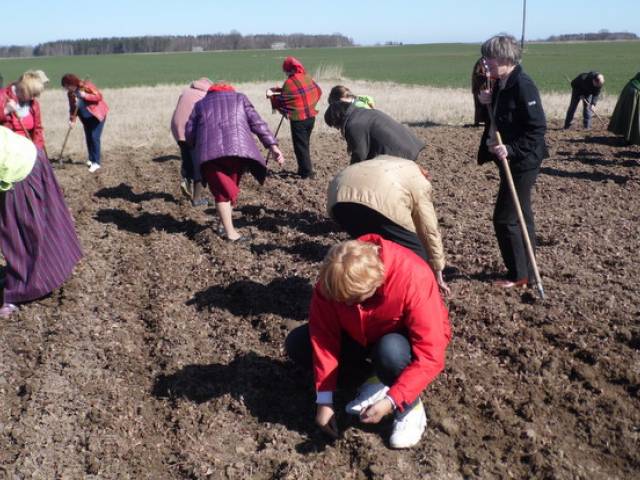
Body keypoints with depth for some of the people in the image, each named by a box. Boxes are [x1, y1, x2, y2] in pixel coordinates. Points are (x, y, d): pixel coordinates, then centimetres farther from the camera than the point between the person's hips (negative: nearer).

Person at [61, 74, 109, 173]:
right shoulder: (70, 93, -2)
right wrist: (72, 119, -11)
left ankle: (96, 162, -10)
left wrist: (85, 95, -31)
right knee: (88, 138, 8)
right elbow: (72, 108, 3)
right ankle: (91, 159, 23)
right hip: (86, 118, 7)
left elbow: (99, 96, -22)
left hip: (97, 115, -7)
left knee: (94, 137, -12)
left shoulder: (86, 86, -20)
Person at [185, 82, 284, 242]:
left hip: (208, 152, 1)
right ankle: (226, 224, 21)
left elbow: (189, 133, 18)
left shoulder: (200, 104, 29)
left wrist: (199, 148, 36)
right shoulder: (239, 97, 26)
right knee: (231, 187, 17)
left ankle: (230, 232, -2)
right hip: (237, 148, 0)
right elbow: (256, 122, 11)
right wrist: (272, 145, 4)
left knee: (221, 191, 7)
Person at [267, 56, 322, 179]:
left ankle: (307, 172, 0)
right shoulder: (307, 77, 5)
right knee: (305, 144, 18)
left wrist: (272, 96, 8)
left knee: (300, 146, 2)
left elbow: (281, 101, -9)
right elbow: (318, 92, 14)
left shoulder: (289, 82, -15)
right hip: (311, 116, 7)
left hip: (298, 119, -7)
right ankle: (304, 169, 24)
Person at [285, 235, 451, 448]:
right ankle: (376, 382, -2)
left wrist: (390, 402, -41)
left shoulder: (413, 278, -37)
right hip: (361, 336, 5)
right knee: (297, 344, -13)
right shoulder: (332, 278, -25)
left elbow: (430, 356, -36)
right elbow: (324, 336, -18)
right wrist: (325, 400, -20)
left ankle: (411, 407, -9)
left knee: (391, 352, -40)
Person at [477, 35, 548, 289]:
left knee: (504, 218, -4)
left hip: (522, 163, -9)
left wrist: (511, 149, -27)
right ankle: (526, 272, 27)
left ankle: (519, 274, 10)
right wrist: (489, 103, 1)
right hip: (510, 160, 10)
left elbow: (538, 128, -22)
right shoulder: (501, 84, 8)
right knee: (520, 218, 16)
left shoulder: (523, 85, -19)